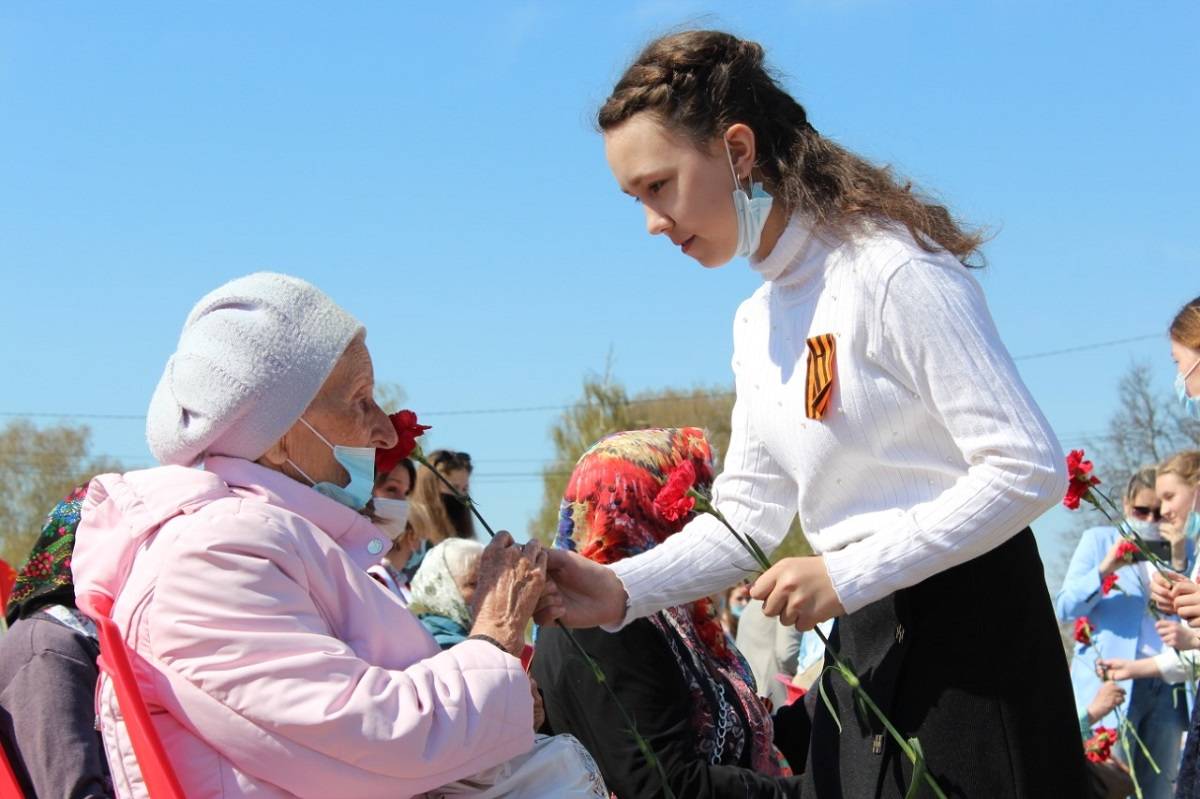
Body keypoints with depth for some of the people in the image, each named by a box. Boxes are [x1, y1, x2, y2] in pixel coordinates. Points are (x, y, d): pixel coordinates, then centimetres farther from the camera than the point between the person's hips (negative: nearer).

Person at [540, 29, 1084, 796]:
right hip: (866, 643, 8)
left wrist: (846, 574, -20)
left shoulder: (895, 273, -16)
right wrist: (621, 590, -6)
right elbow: (746, 512, 11)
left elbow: (1030, 470, -19)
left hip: (971, 629, -8)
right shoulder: (757, 323, 11)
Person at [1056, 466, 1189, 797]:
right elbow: (1065, 607, -1)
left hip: (1169, 685, 3)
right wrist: (1107, 568, -14)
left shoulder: (1183, 549, 15)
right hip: (1113, 684, -3)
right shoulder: (1099, 540, 9)